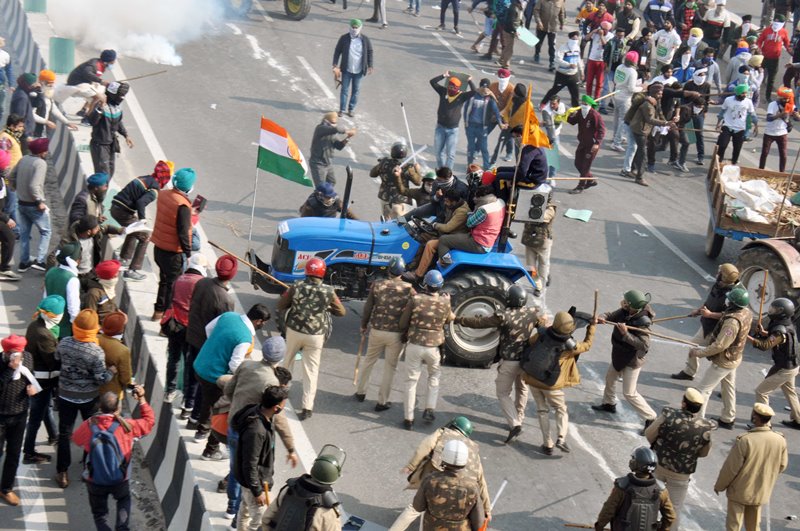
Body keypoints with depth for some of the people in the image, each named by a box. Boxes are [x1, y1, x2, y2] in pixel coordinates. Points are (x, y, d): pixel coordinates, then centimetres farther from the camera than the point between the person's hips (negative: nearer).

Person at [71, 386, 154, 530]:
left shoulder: (89, 425, -14)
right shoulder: (126, 426, -18)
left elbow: (76, 439, 7)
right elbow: (149, 421, -2)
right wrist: (142, 399, 2)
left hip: (94, 480, 0)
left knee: (99, 513, 21)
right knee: (124, 499, 31)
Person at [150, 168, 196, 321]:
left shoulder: (163, 195, -3)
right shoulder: (182, 205, -26)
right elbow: (183, 233, -23)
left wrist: (190, 212, 17)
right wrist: (188, 253, -13)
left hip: (158, 248, 8)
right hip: (174, 253, -8)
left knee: (165, 280, 24)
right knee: (173, 285, 8)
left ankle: (158, 311, 34)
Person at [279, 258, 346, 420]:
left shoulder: (297, 287, -10)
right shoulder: (328, 291, -12)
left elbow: (280, 306, 0)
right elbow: (341, 312, 1)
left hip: (294, 331, 1)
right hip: (316, 335, -1)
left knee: (288, 361, 25)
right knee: (311, 370, 5)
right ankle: (307, 407, 1)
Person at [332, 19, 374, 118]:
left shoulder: (365, 40, -3)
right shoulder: (344, 38, -5)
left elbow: (370, 53, 6)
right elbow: (337, 51, 1)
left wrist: (370, 66, 3)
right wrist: (335, 65, -5)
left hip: (359, 71, 1)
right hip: (346, 70, -1)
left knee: (356, 90, 8)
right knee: (344, 89, 4)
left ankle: (351, 109, 20)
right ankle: (342, 109, 13)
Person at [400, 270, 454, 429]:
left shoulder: (415, 299, -8)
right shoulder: (444, 302, -6)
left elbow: (403, 323, -1)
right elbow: (449, 319, 15)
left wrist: (407, 333, 20)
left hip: (414, 345, -1)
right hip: (433, 347, 1)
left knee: (411, 380, 10)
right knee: (434, 376, 26)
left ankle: (409, 418, 11)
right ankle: (429, 409, 16)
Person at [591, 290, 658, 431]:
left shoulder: (642, 322, -35)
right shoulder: (624, 312, -16)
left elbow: (644, 345, -40)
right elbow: (611, 316, -5)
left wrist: (626, 334, -46)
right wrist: (601, 318, -29)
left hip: (632, 361, -8)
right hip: (619, 355, 8)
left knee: (629, 393, -3)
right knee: (610, 378, 29)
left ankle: (651, 418, 9)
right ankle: (609, 404, 54)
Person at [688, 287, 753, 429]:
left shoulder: (733, 322, -36)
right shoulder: (746, 312, -10)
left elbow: (719, 346, -32)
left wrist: (698, 352, -22)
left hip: (723, 361, -9)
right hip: (734, 358, 9)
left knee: (703, 390, 2)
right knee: (729, 387, 24)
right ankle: (728, 419, 39)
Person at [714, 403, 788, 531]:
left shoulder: (744, 440, -27)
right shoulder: (780, 440, -13)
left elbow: (731, 467, -18)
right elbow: (781, 466, 2)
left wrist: (719, 486, -1)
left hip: (739, 491, -4)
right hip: (761, 492, 4)